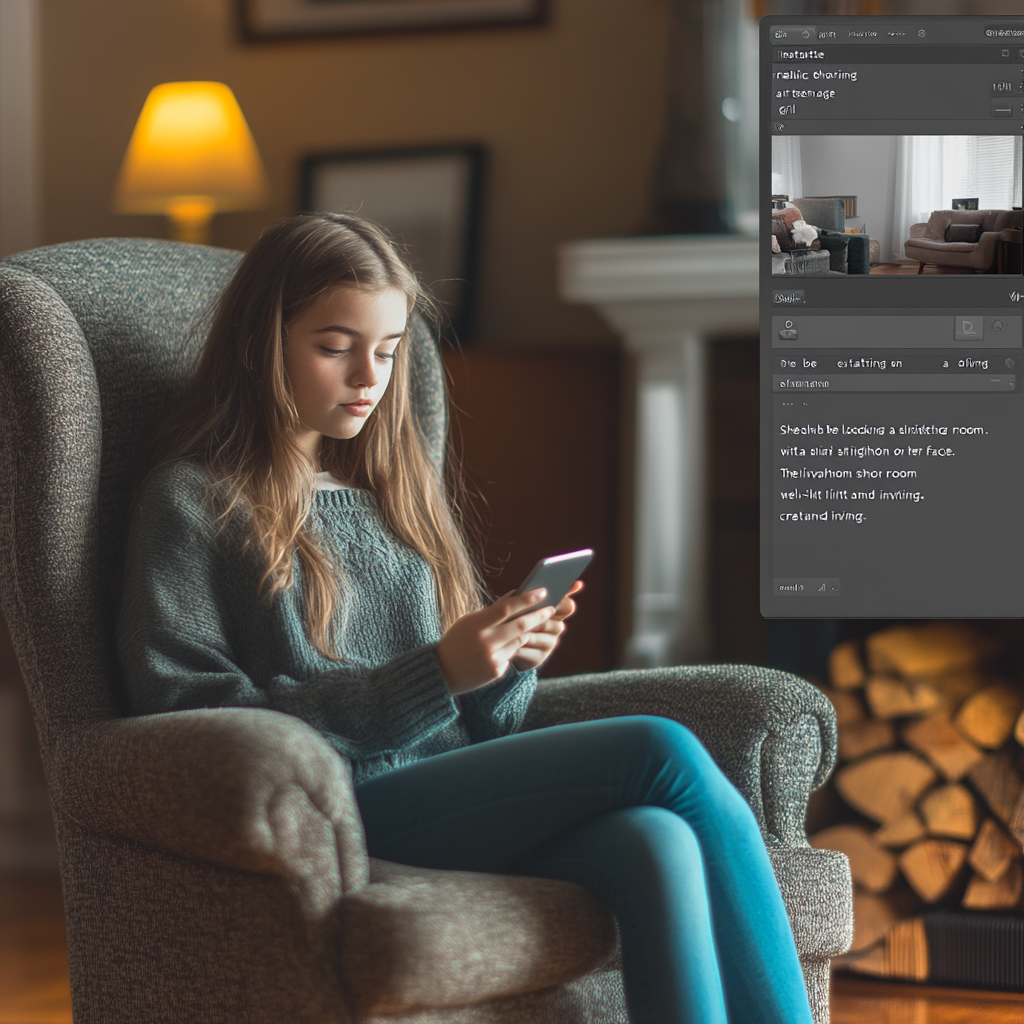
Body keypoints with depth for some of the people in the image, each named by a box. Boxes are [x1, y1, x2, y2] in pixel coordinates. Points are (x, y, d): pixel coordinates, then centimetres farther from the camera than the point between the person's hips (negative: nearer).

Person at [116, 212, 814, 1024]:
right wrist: (435, 678, -13)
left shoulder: (398, 487, 26)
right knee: (663, 752, -26)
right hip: (343, 818, -6)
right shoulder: (193, 500, 6)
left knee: (658, 841, -30)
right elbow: (190, 715, -6)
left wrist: (510, 667, -2)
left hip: (463, 800, 6)